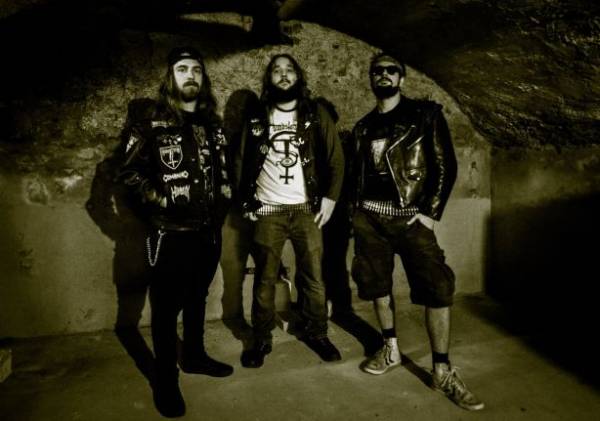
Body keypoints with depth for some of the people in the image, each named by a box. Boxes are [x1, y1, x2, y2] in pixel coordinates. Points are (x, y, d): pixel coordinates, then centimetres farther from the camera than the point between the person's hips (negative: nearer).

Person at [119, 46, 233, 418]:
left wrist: (224, 198, 8)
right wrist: (161, 200, -11)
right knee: (167, 306, 4)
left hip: (209, 230, 5)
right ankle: (166, 381, 19)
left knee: (197, 297, 19)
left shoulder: (213, 126, 9)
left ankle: (194, 356, 39)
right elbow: (130, 172, -5)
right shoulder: (152, 127, -6)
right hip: (171, 233, -5)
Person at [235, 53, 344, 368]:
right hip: (268, 211, 0)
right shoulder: (256, 118, 6)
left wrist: (330, 197, -4)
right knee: (264, 280, 5)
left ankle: (317, 334, 23)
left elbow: (335, 158, 3)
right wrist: (246, 201, 2)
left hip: (306, 209, 0)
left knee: (314, 278, 5)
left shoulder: (315, 114, 4)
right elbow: (241, 161, 9)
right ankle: (261, 340, 20)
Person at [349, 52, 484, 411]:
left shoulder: (425, 114, 0)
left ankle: (443, 371, 2)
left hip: (411, 216, -4)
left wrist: (430, 212, -10)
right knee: (378, 284, 8)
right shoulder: (364, 126, 14)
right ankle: (391, 350, 26)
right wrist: (356, 209, 9)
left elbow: (446, 165, -4)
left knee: (437, 287, -9)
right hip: (369, 217, 4)